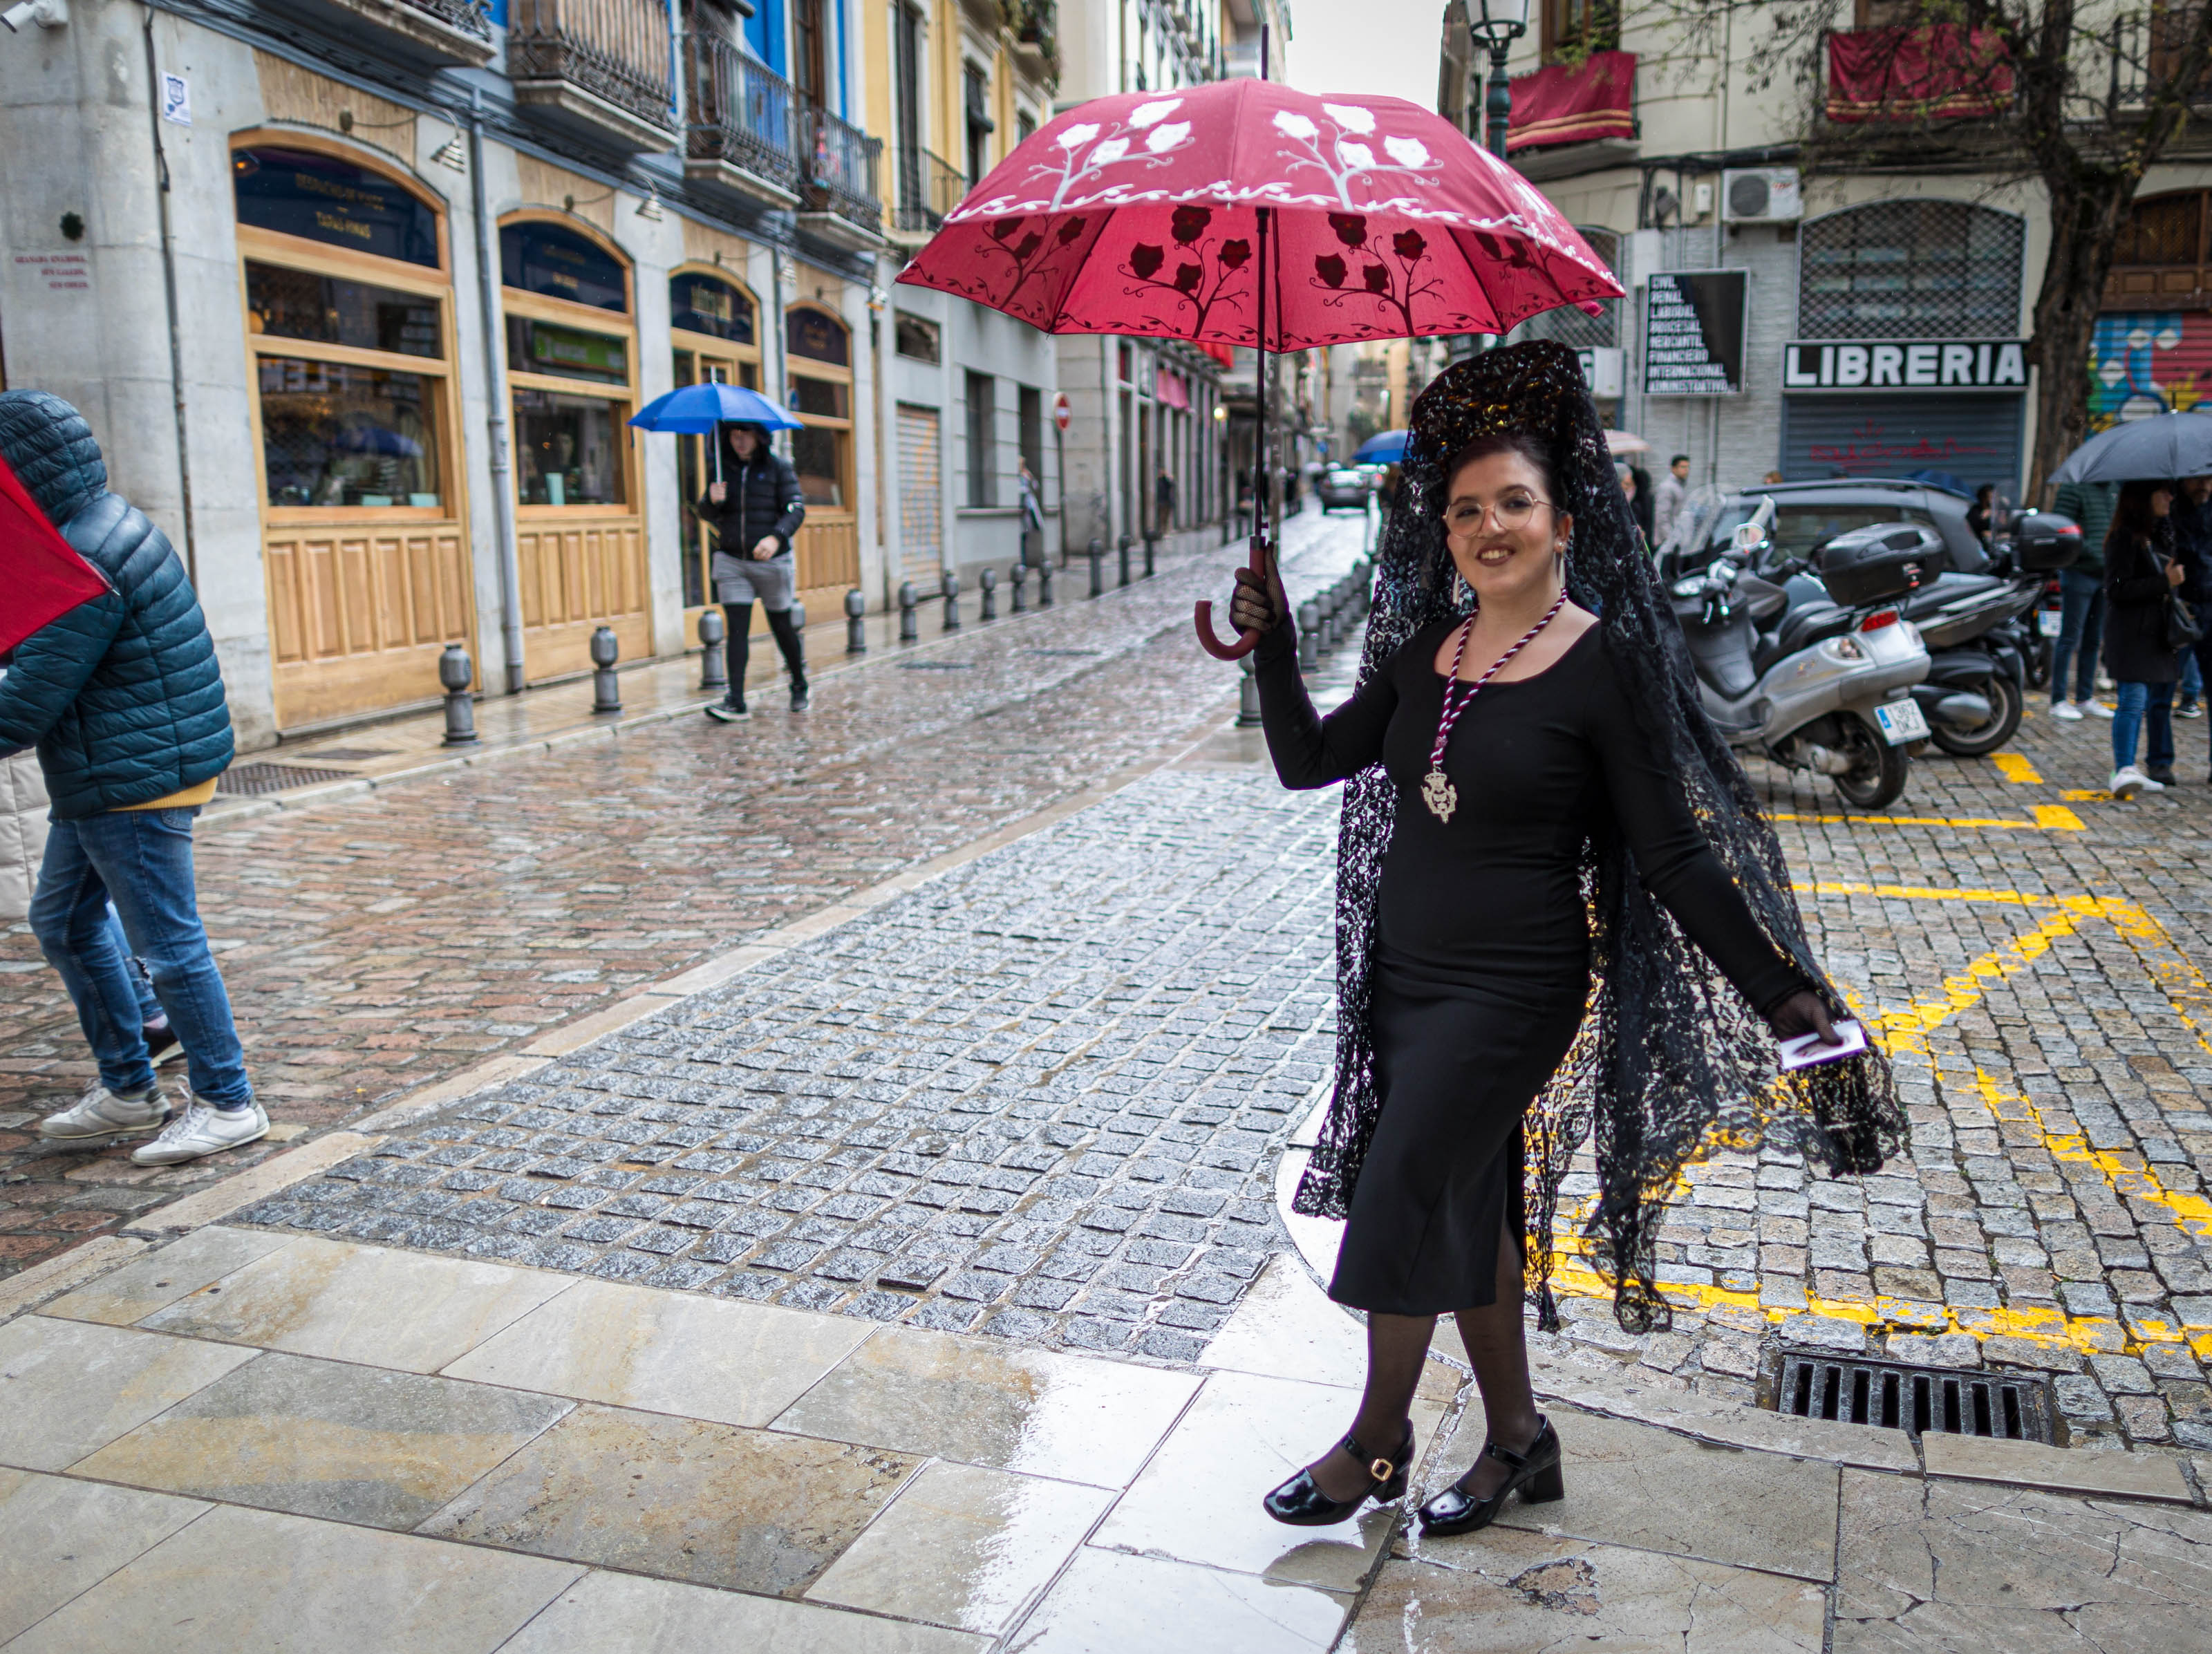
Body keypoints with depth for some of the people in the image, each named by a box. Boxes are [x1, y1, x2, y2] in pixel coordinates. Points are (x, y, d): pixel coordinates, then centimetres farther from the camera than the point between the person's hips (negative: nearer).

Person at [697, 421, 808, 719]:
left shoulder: (778, 467, -2)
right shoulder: (723, 468, 7)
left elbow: (796, 508, -10)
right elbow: (705, 513, 7)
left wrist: (777, 537, -28)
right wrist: (712, 500, -18)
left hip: (772, 561, -2)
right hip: (731, 562, 2)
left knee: (781, 626, 8)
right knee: (737, 629, -7)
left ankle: (799, 686, 30)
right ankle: (736, 701, -11)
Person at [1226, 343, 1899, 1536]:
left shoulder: (1607, 664, -13)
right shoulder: (1426, 651, 5)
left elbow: (1673, 855, -12)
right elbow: (1310, 761, 8)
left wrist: (1780, 991, -15)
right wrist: (1273, 651, -4)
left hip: (1513, 989, -6)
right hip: (1405, 970, 6)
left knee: (1402, 1200, -3)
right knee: (1467, 1212, 15)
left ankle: (1377, 1442, 20)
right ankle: (1519, 1442, 33)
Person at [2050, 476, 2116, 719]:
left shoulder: (2114, 488, 13)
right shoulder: (2073, 487, -9)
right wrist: (2090, 550, -20)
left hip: (2106, 573, 7)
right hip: (2080, 572, -7)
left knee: (2093, 639, 11)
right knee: (2070, 638, -3)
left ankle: (2085, 699, 19)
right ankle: (2058, 701, 3)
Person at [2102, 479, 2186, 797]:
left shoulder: (2163, 533, 14)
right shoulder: (2125, 537, -13)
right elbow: (2117, 590, -19)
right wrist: (2165, 583, -21)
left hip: (2162, 632, 8)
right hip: (2132, 633, -8)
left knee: (2161, 700, 13)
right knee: (2133, 700, -16)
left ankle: (2160, 765, 24)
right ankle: (2124, 770, -23)